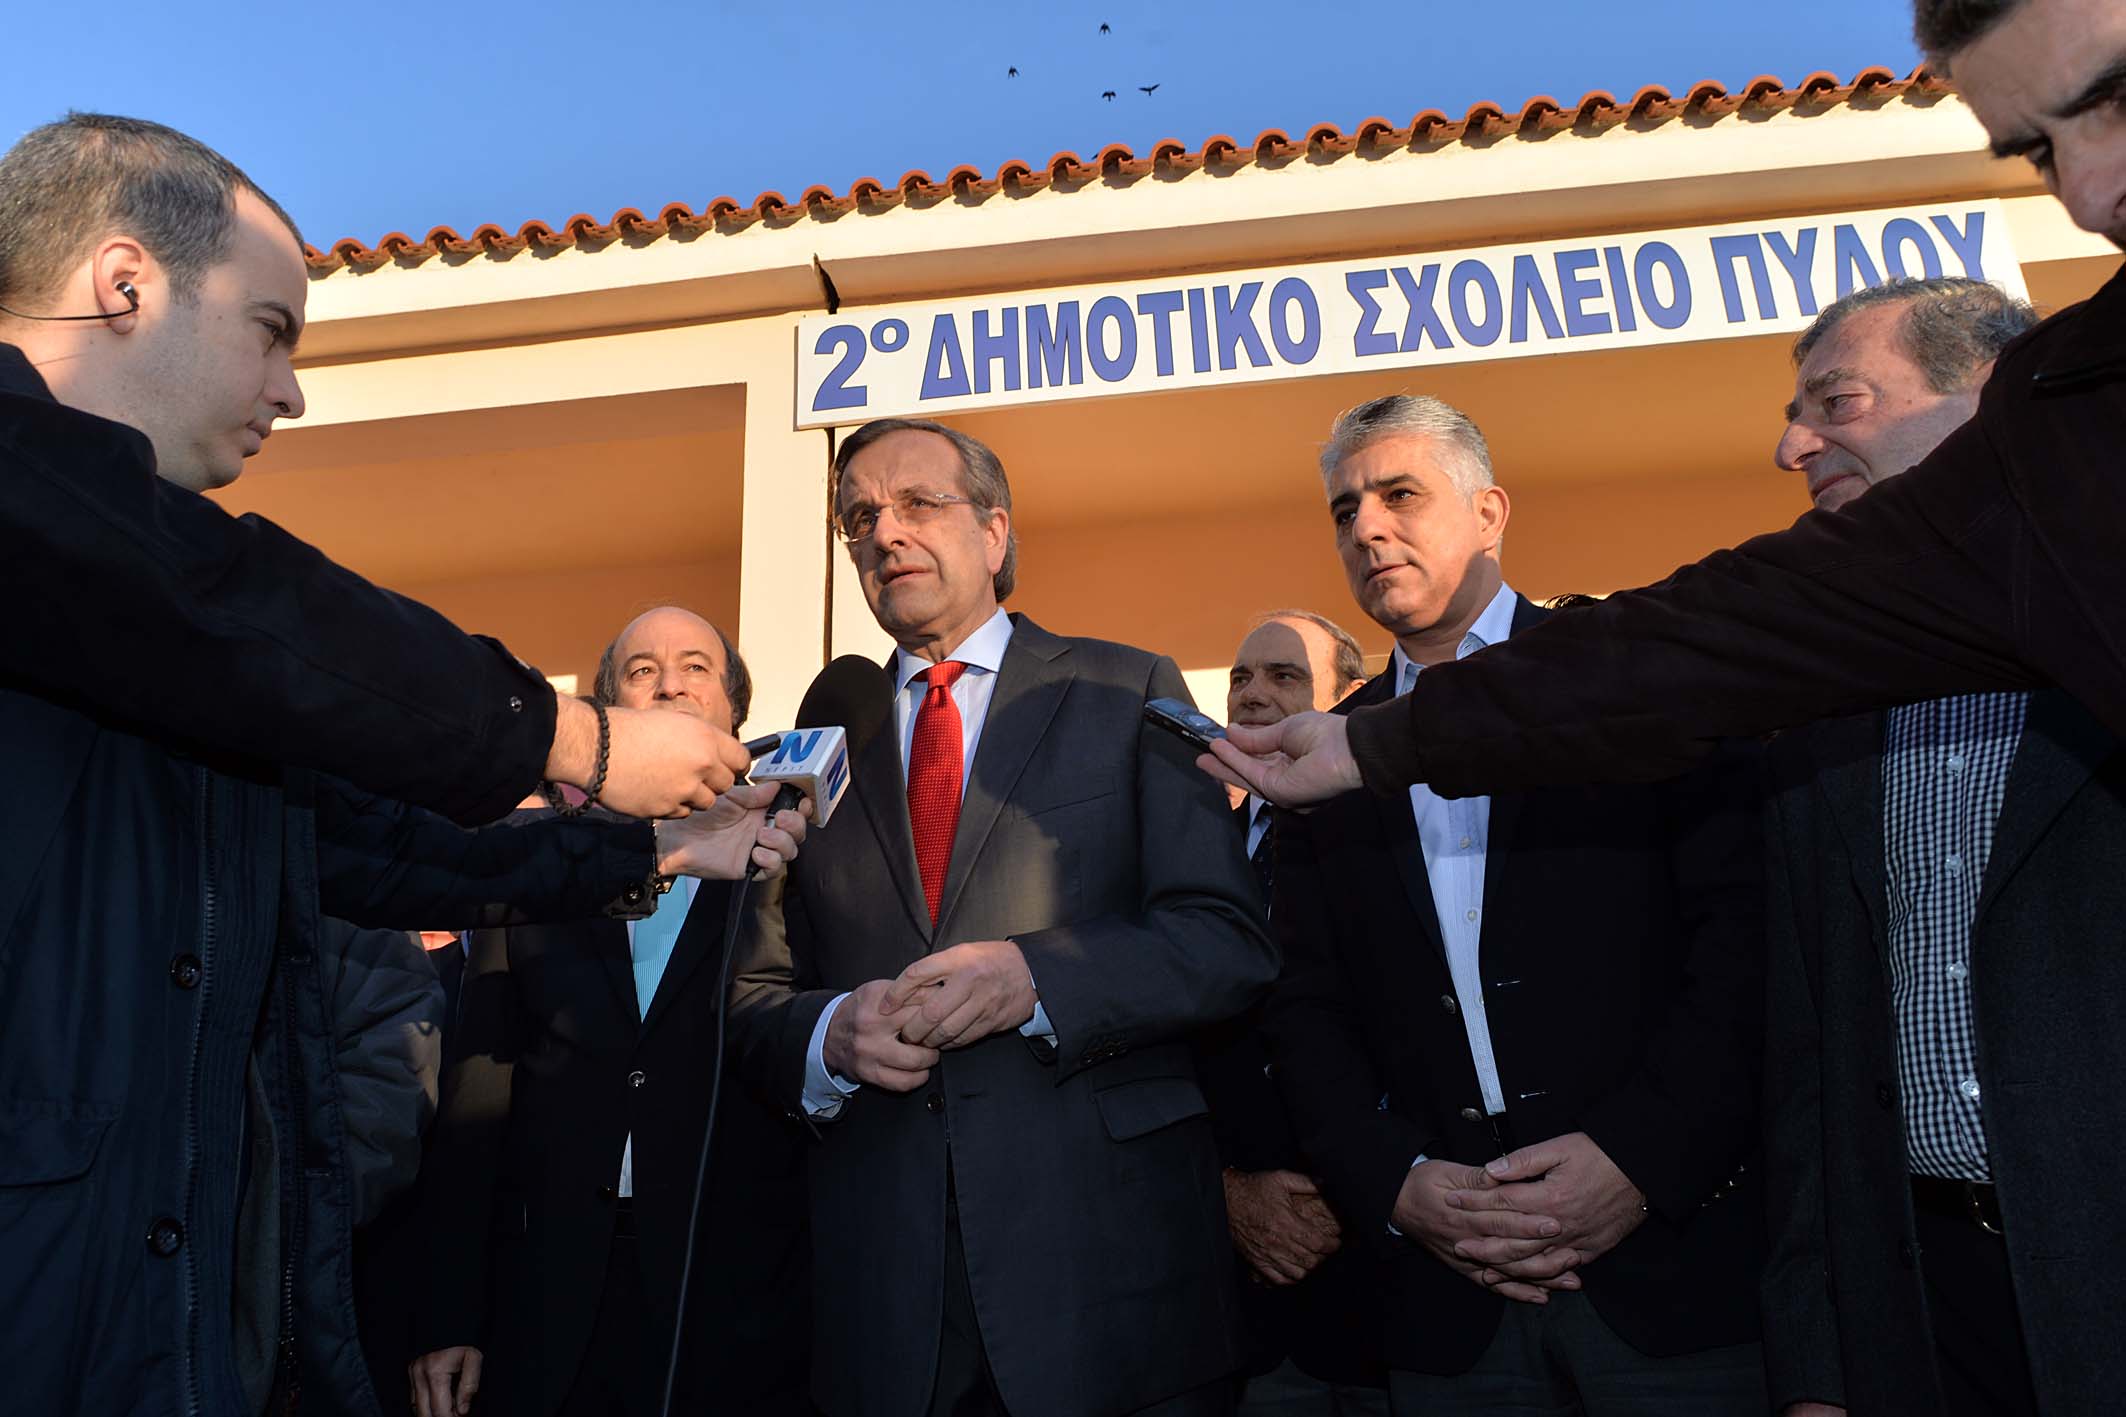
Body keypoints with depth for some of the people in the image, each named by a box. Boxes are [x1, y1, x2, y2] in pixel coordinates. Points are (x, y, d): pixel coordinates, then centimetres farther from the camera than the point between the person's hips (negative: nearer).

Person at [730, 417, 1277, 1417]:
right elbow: (754, 994, 10)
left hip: (1108, 1236, -2)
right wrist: (830, 1035, -11)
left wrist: (1034, 977, -20)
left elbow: (1230, 943, -5)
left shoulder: (1129, 693, 2)